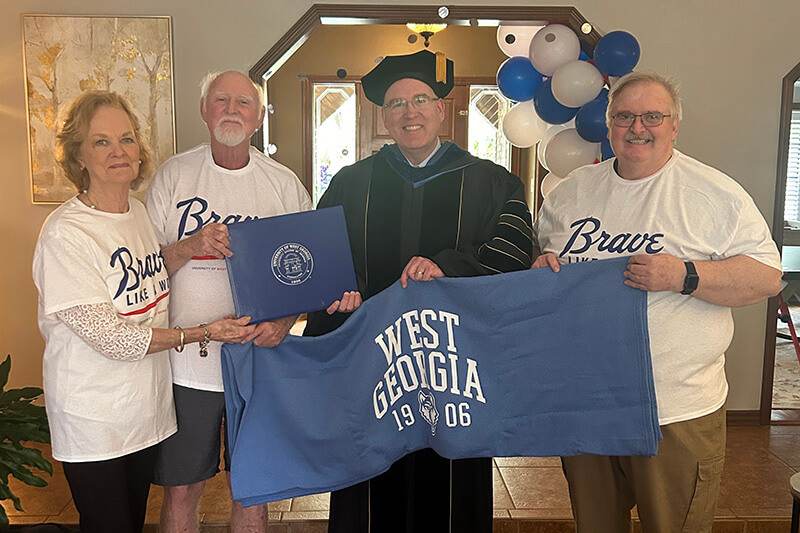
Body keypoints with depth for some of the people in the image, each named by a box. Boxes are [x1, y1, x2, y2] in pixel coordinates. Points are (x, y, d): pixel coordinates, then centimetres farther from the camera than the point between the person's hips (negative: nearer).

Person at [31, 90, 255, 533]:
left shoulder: (140, 213, 4)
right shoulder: (65, 234, -19)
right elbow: (111, 338, -21)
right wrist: (201, 333, -19)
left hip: (147, 407, 7)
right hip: (94, 422, -6)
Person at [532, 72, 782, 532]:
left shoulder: (716, 193, -5)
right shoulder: (571, 192, 7)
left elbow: (768, 276, -9)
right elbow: (537, 250, 19)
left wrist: (684, 275, -23)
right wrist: (540, 264, -5)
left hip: (679, 412, -3)